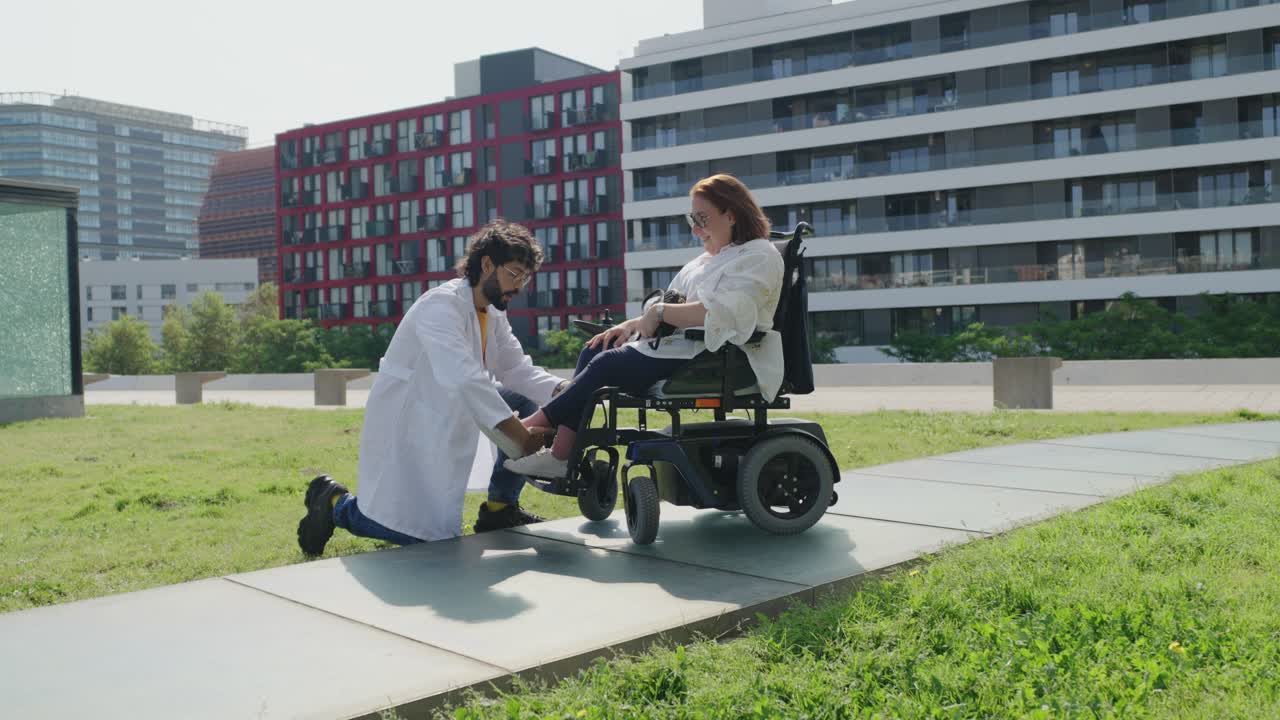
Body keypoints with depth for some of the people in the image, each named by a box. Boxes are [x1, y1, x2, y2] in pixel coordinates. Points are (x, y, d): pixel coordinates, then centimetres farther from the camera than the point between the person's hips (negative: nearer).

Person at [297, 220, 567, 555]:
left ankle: (500, 508, 10)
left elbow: (518, 370, 2)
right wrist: (519, 434, -41)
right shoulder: (442, 305, -24)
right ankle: (337, 503, 10)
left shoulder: (494, 315, 5)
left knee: (524, 401, 0)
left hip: (446, 421, 9)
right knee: (430, 538, -12)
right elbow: (463, 378, -38)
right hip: (406, 425, -9)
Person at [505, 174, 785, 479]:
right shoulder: (711, 258, 24)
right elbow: (680, 308, 22)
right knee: (593, 352, -5)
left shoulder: (759, 257, -7)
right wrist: (634, 323, 5)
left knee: (609, 363, -20)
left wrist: (659, 311, -15)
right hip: (685, 345, 10)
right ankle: (561, 454, -13)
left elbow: (719, 313, -23)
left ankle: (542, 421, -5)